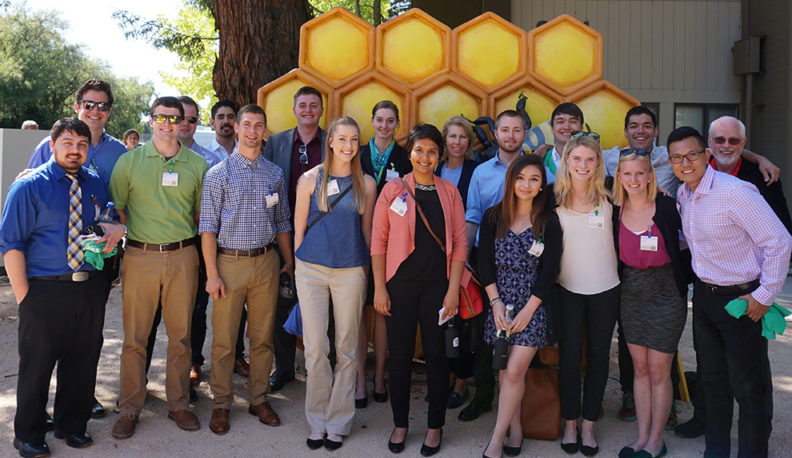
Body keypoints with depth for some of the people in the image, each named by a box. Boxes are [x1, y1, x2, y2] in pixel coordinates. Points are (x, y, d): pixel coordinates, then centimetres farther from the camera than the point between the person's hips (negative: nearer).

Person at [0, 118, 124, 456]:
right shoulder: (29, 186, -6)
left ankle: (72, 426, 34)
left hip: (90, 290, 4)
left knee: (82, 361, 14)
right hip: (45, 291, -4)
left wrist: (117, 227, -2)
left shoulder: (96, 185, 8)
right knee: (36, 365, 8)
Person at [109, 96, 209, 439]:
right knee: (134, 336, 4)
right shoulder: (129, 161, 4)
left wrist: (187, 239, 4)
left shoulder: (197, 164, 7)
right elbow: (116, 209, 8)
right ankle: (130, 408, 18)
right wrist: (130, 233, -3)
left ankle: (178, 404, 22)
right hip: (140, 256, -1)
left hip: (183, 258, 1)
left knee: (180, 335, 8)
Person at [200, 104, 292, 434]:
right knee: (224, 339, 3)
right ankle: (221, 404, 17)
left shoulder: (275, 174, 10)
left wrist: (289, 261, 9)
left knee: (263, 337, 9)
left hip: (266, 262, 3)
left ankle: (259, 399, 22)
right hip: (229, 261, -3)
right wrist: (212, 274, -9)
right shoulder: (218, 174, 0)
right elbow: (208, 227, -3)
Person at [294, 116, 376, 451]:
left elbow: (366, 230, 12)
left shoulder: (366, 184, 5)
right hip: (312, 270, -1)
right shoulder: (310, 179, 2)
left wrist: (365, 269, 11)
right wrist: (300, 265, 7)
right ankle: (318, 421, 17)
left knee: (347, 350, 6)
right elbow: (299, 227, 7)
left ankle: (338, 423, 19)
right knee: (315, 348, 1)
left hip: (351, 272, 1)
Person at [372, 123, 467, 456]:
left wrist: (453, 289, -4)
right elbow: (378, 241, 0)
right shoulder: (393, 190, 1)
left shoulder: (449, 192, 4)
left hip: (437, 285, 1)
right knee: (400, 354, 8)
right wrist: (379, 287, -5)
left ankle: (435, 426, 23)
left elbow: (460, 243, 3)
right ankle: (400, 423, 24)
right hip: (400, 283, 0)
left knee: (436, 354, 8)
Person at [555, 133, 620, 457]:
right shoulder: (555, 197, -3)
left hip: (605, 288, 1)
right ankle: (569, 423, 21)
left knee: (598, 356, 8)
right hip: (568, 288, -1)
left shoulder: (608, 196, -2)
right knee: (569, 356, 5)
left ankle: (588, 425, 22)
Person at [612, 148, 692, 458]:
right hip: (631, 295, 4)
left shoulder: (668, 207, -12)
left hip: (666, 295, -4)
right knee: (639, 368, 11)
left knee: (658, 370, 2)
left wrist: (684, 273, -3)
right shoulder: (615, 210, 0)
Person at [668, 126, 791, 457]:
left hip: (742, 299, -7)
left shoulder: (735, 191, -22)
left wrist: (765, 296, -17)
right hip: (704, 294, 8)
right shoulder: (682, 195, 3)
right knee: (712, 379, 19)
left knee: (749, 387, 4)